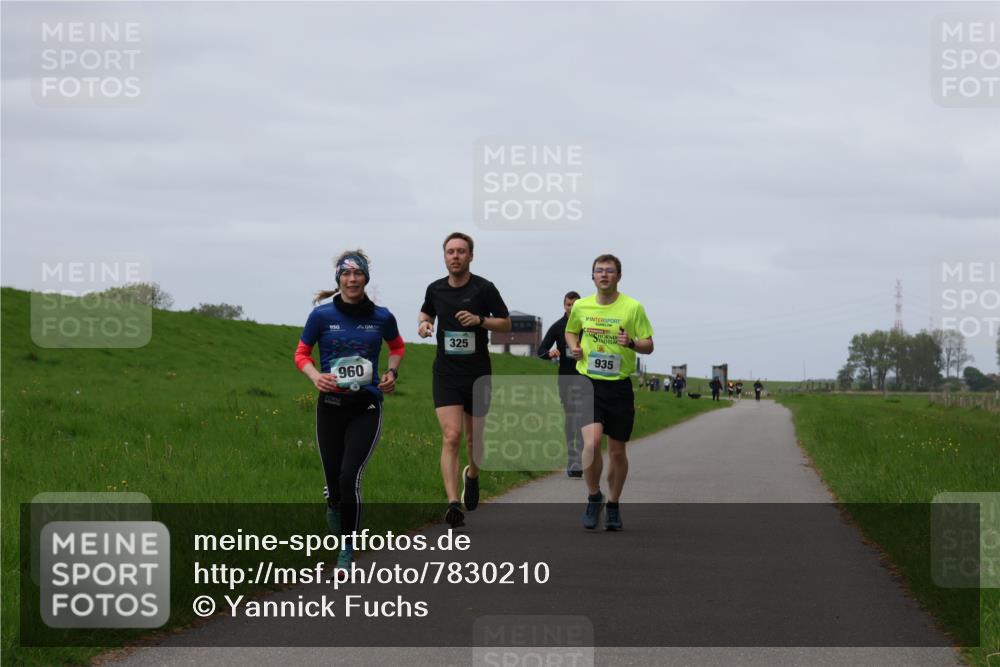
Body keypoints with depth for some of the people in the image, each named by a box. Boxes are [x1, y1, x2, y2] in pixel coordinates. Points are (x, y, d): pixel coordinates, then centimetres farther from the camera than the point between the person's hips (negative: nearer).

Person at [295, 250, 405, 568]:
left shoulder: (381, 317, 0)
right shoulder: (322, 315, -4)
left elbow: (397, 346, 20)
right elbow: (301, 353, 6)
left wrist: (392, 372, 3)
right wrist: (316, 376, -13)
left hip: (366, 408, -1)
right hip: (330, 407, 1)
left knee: (350, 477, -15)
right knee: (334, 479, 3)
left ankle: (347, 550, 1)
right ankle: (333, 504, 43)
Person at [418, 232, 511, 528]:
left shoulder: (484, 288, -6)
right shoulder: (435, 289, 3)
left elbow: (506, 323, 0)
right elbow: (426, 312, 24)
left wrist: (480, 319, -17)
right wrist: (423, 324, 1)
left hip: (478, 374, -1)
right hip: (446, 373, 1)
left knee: (473, 438, 14)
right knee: (451, 437, -15)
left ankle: (472, 475, 47)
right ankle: (453, 503, -22)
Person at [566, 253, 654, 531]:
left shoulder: (633, 308, -4)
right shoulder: (581, 306, 3)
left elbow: (649, 345, 1)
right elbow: (570, 331, 23)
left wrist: (632, 343, -21)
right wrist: (574, 347, 1)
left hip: (619, 386, 0)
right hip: (588, 383, 0)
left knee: (617, 451, 7)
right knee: (592, 442, -20)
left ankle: (613, 506, 27)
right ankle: (594, 497, 3)